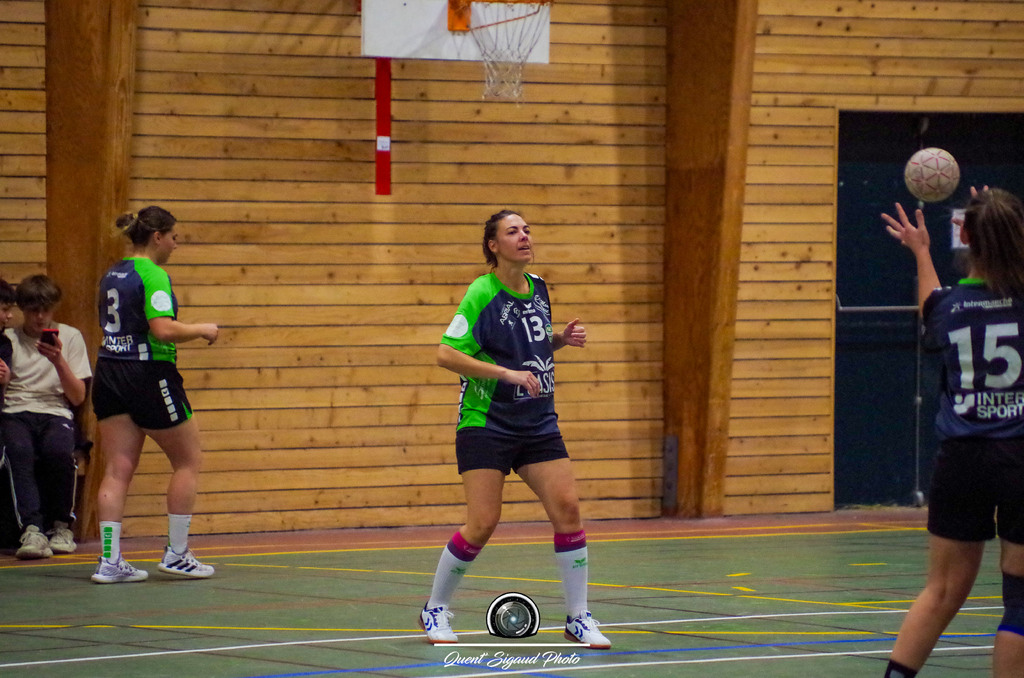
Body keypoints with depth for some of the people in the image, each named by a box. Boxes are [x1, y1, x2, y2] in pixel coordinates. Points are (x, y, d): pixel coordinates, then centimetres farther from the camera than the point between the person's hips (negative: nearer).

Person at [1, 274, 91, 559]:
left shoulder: (70, 337, 12)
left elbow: (77, 397, 6)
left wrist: (58, 361, -9)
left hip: (56, 411, 0)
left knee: (58, 450, -36)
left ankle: (61, 526, -16)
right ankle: (32, 529, -46)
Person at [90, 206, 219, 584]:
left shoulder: (113, 275, 13)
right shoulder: (152, 275, -13)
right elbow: (163, 330, -23)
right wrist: (202, 330, -7)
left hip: (109, 375, 8)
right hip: (149, 374, -8)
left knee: (117, 470, 3)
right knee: (188, 461, 8)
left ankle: (110, 560, -4)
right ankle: (176, 554, 10)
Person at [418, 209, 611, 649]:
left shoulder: (537, 288, 8)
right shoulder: (482, 293, -12)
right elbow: (446, 353, -18)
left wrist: (561, 339, 3)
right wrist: (507, 373, -23)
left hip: (537, 423, 6)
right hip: (486, 425, -6)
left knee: (567, 508, -7)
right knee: (483, 523, -10)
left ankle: (578, 618, 1)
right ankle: (434, 611, 11)